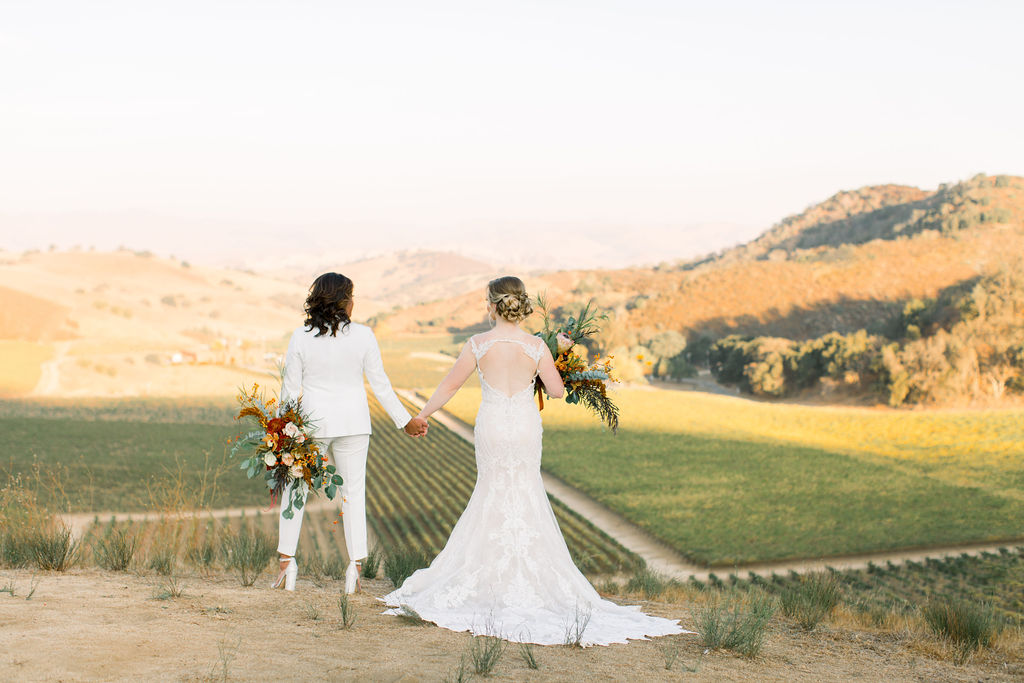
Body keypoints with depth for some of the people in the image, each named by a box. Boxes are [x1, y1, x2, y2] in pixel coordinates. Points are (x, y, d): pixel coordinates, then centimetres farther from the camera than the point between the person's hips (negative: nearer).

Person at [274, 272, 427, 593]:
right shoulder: (363, 336, -7)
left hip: (312, 422, 0)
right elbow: (380, 384, -4)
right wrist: (405, 420, 5)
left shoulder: (301, 338, -7)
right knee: (354, 491, 9)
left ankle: (287, 559, 6)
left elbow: (290, 388, -3)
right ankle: (355, 563, 4)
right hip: (353, 422, 0)